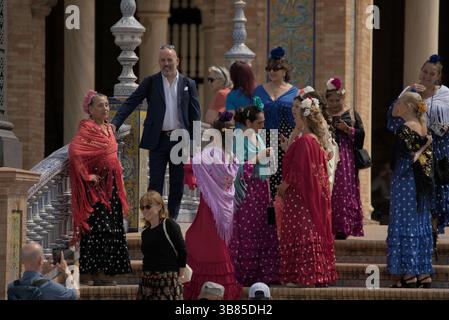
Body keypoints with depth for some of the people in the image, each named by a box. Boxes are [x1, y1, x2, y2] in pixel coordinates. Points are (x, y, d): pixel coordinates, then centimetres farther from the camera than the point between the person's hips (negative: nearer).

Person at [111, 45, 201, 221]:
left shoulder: (188, 84, 6)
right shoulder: (150, 82, 3)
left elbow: (195, 115, 6)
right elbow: (130, 103, -5)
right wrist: (114, 123, -20)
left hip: (180, 140, 1)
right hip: (158, 140, -1)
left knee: (178, 185, 7)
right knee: (155, 185, -1)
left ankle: (172, 220, 18)